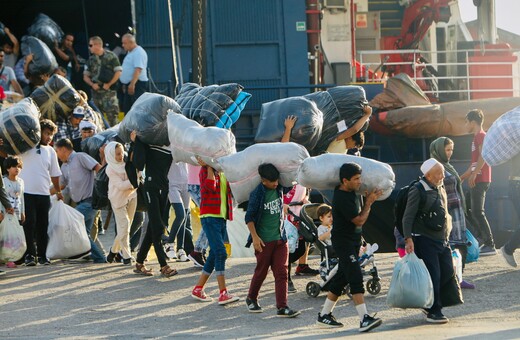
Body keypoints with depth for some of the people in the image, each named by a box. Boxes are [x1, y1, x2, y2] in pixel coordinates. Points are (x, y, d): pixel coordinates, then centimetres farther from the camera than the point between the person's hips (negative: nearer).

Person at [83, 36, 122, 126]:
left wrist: (109, 84, -10)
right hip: (96, 91, 5)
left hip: (109, 91, -5)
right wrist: (92, 84, -4)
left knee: (111, 114, -13)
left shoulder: (111, 57, -3)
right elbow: (86, 76, 15)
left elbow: (118, 72, -4)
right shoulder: (91, 60, 12)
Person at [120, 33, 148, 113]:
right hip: (129, 85, 11)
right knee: (126, 109, 11)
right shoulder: (130, 52, 18)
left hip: (137, 84, -11)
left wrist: (132, 84, -30)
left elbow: (138, 70, -24)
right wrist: (125, 84, 23)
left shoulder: (139, 53, -14)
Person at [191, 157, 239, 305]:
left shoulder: (223, 173, 17)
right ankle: (223, 294, -20)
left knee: (214, 254, 11)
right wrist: (208, 167, -15)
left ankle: (198, 289, 21)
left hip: (221, 218, 9)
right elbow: (211, 186, -23)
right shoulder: (205, 171, -5)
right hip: (209, 217, -9)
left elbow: (231, 191, 12)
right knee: (220, 253, -16)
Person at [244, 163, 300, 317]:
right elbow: (249, 217, -11)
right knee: (261, 271, 7)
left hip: (280, 239, 5)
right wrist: (254, 236, -17)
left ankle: (282, 307, -7)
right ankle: (251, 299, 31)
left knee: (282, 272, -4)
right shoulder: (257, 194, -13)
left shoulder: (279, 189, 3)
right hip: (264, 240, -5)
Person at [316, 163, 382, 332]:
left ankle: (324, 315, 23)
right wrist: (369, 202, -8)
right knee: (355, 277, -18)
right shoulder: (342, 199, -24)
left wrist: (368, 197, 11)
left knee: (341, 278, 14)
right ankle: (364, 319, -26)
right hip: (343, 241, -10)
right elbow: (359, 220, -19)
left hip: (353, 241, 10)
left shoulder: (350, 192, 5)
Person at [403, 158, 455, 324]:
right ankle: (433, 311, -1)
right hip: (424, 240, -8)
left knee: (448, 271, 5)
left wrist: (447, 235, 23)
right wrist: (408, 239, -21)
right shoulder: (417, 191, -11)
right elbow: (408, 217, -13)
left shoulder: (441, 189, 14)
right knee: (433, 275, -9)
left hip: (442, 240, 8)